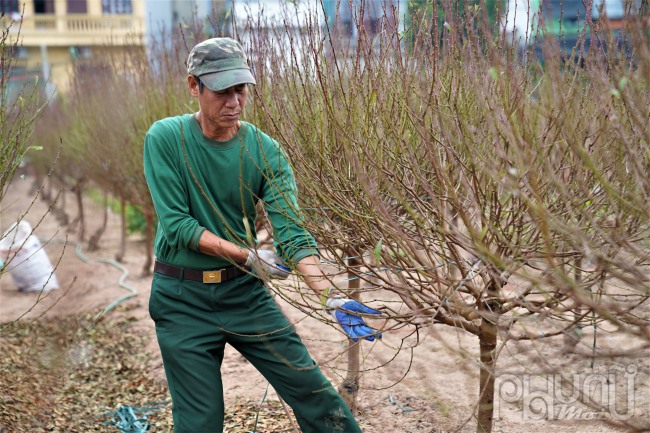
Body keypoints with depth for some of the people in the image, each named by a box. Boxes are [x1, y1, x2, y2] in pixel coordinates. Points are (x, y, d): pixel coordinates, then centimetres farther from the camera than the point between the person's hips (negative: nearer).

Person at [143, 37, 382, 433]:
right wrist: (247, 256, -21)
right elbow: (176, 224, -15)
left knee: (313, 392, 3)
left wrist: (332, 297, -27)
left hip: (246, 292, 2)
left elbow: (293, 233, -14)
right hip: (183, 299, -2)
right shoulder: (165, 139, -11)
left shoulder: (265, 150, -7)